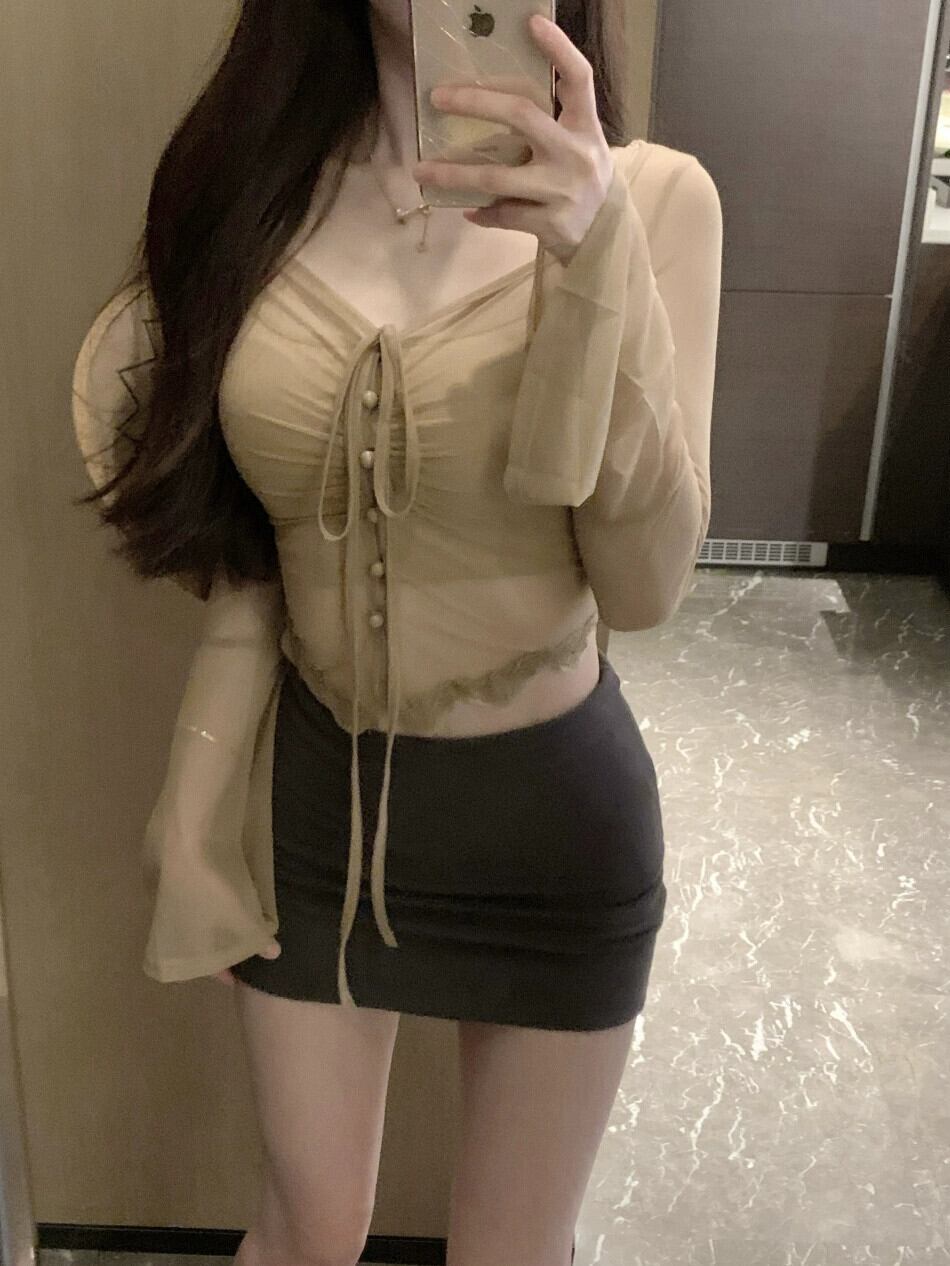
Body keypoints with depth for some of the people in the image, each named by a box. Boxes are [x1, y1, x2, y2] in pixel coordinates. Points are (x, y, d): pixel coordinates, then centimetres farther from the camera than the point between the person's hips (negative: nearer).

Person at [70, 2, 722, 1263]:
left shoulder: (648, 196, -11)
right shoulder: (258, 193, -5)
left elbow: (644, 584, -18)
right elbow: (248, 559, 1)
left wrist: (596, 263, -29)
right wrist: (197, 817, 2)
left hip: (549, 812, -1)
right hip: (314, 793, 2)